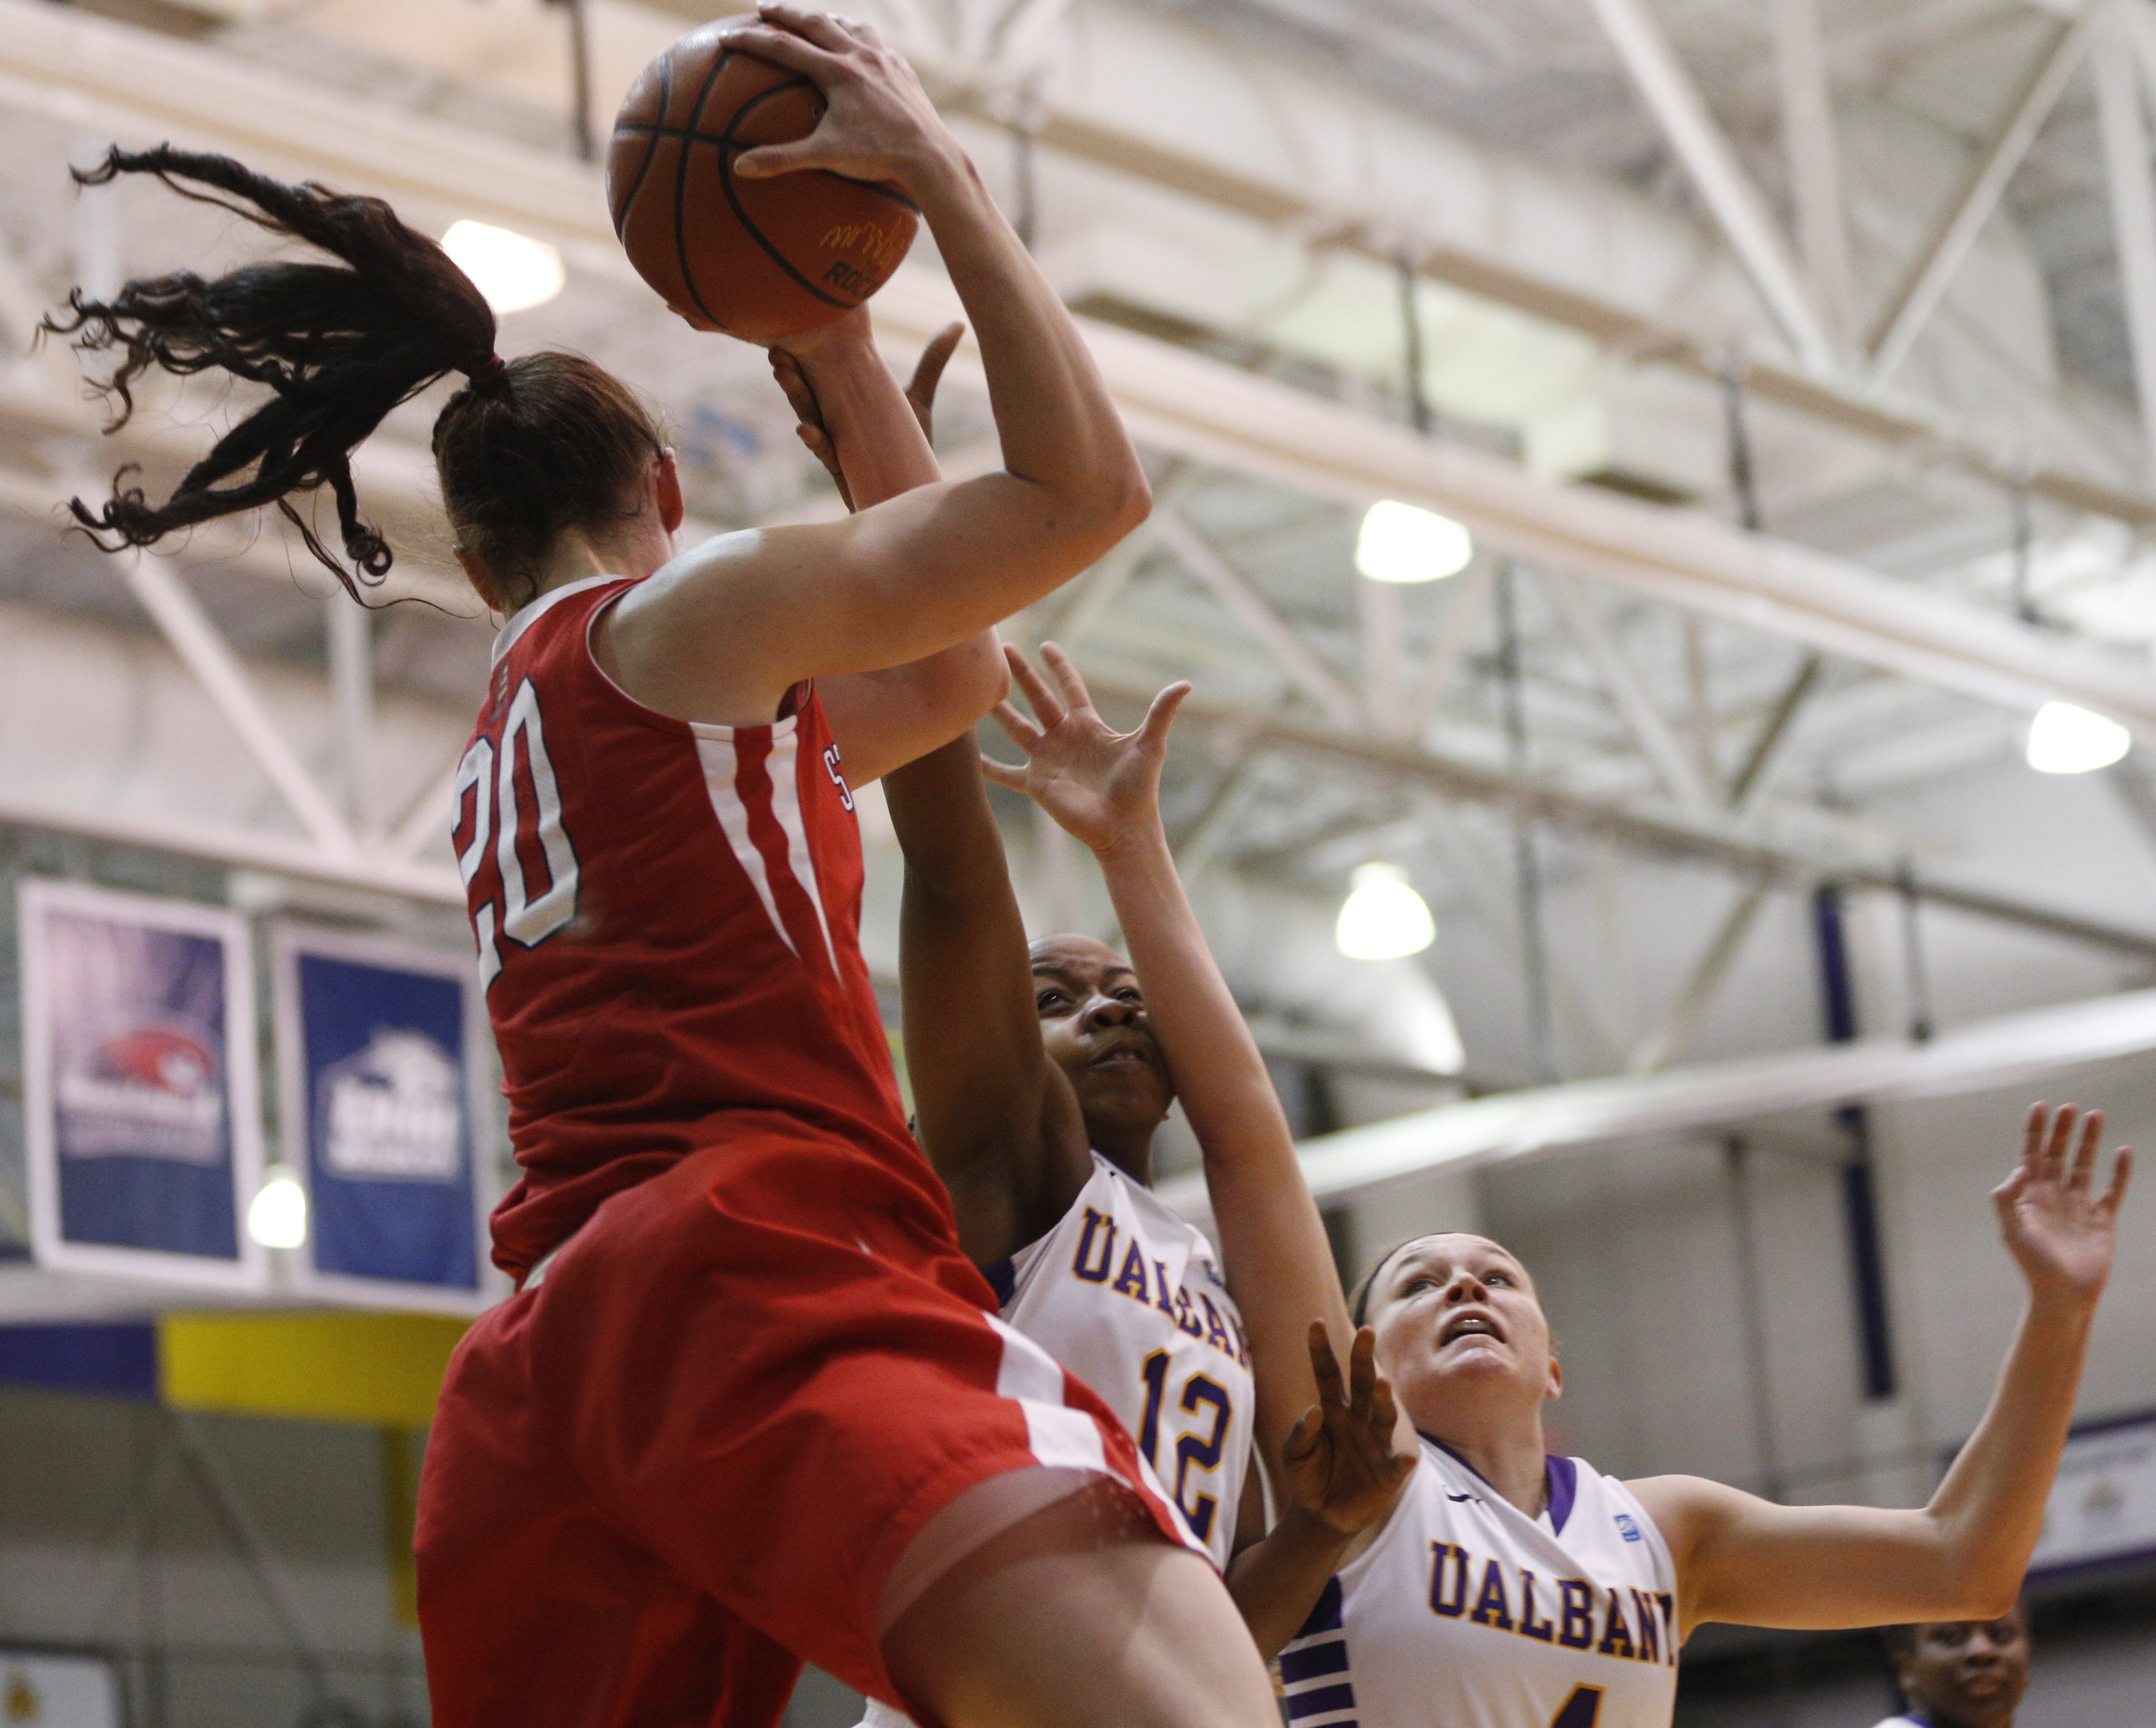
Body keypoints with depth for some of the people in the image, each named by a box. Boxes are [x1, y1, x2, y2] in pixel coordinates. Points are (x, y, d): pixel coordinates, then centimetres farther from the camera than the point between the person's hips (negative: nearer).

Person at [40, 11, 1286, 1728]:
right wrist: (933, 168, 12)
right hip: (754, 1262, -9)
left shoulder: (507, 743, 33)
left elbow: (952, 677, 42)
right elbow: (1083, 489, 2)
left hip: (536, 1376, 9)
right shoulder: (682, 614, 10)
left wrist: (843, 357, 42)